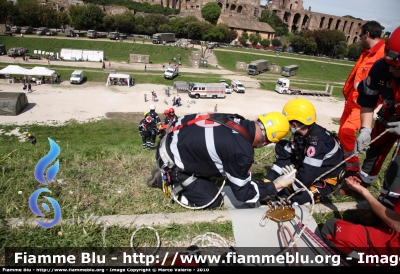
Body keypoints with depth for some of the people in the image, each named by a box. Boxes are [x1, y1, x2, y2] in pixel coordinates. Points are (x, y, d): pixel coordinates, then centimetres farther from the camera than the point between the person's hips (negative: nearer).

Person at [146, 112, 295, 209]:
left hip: (171, 141, 7)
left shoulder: (237, 120, -6)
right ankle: (166, 181, 10)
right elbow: (243, 192, -12)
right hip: (171, 161, -7)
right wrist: (277, 185, -4)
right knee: (213, 201, 5)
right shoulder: (241, 152, -27)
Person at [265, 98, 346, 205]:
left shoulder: (317, 141, -34)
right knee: (281, 146, -2)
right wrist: (268, 180, -12)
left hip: (327, 179, -8)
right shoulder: (300, 133, -7)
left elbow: (307, 176, -32)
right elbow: (285, 156, -5)